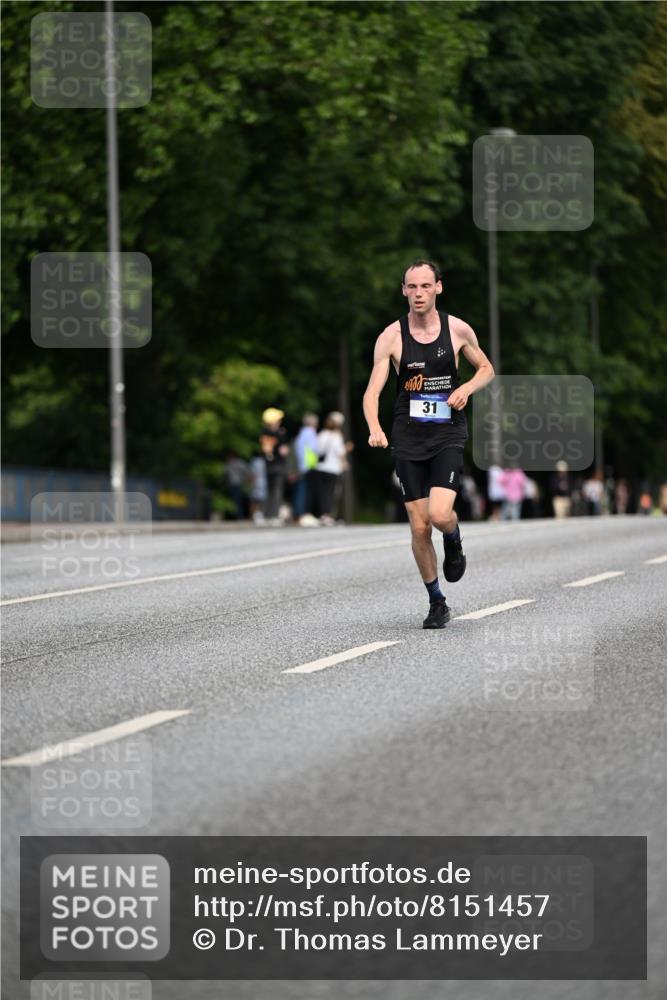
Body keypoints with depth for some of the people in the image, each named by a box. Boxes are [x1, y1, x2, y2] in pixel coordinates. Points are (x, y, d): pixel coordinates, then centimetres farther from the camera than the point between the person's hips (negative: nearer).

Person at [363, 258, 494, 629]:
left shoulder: (458, 330, -2)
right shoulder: (391, 337, -4)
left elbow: (486, 369, 14)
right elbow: (372, 392, -8)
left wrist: (467, 388, -8)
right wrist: (375, 429, -27)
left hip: (448, 435, -1)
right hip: (408, 439, 1)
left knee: (440, 515, -21)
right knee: (419, 528, 1)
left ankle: (454, 542, 16)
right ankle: (437, 602, 19)